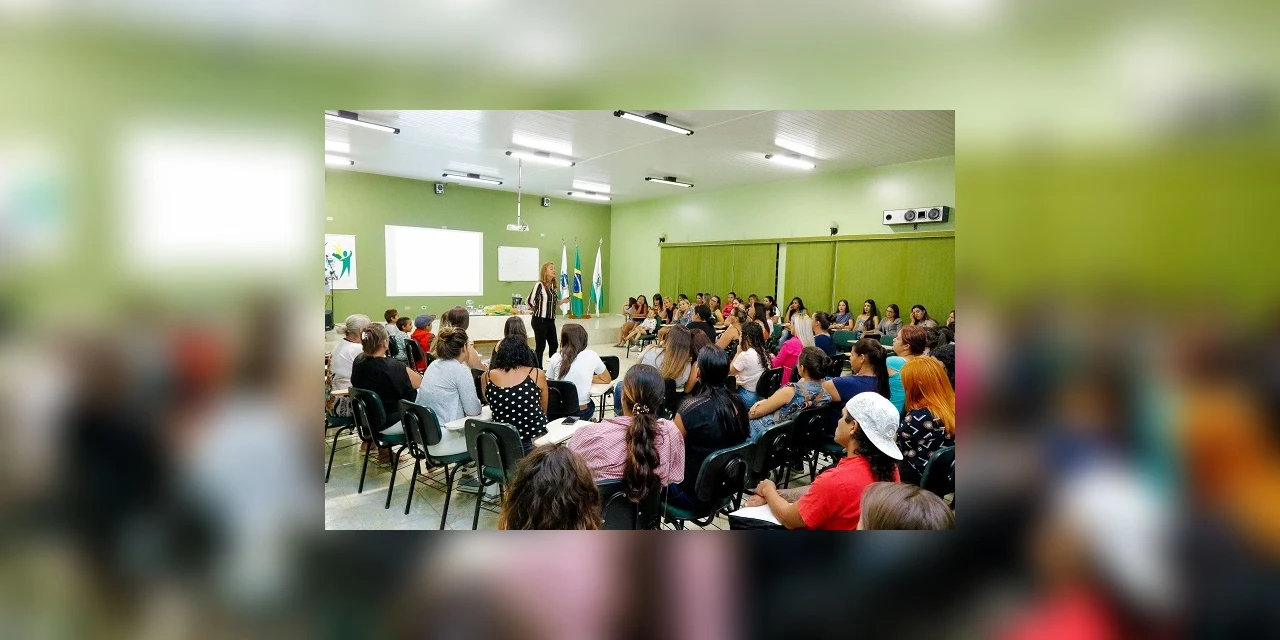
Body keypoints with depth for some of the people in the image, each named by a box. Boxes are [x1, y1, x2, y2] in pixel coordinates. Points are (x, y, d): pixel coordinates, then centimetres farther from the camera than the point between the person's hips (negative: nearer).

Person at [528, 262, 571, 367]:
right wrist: (536, 310, -4)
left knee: (554, 345, 12)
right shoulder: (539, 285, -13)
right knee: (540, 346, 0)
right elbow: (531, 301, -19)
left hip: (551, 320, 7)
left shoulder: (553, 287, 11)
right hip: (540, 320, -7)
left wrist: (562, 301, 6)